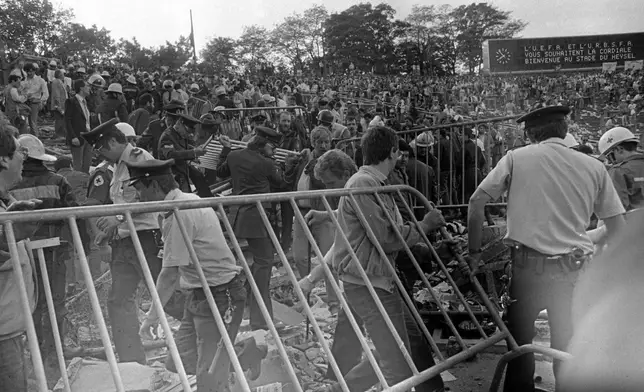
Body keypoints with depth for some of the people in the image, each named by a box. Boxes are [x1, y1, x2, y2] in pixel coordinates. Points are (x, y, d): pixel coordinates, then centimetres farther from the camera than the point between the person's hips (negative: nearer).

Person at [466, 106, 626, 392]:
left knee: (519, 337, 11)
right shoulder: (594, 167, 7)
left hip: (529, 263, -2)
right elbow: (618, 227, 7)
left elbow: (476, 202, -1)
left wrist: (474, 253, 7)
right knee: (569, 343, 15)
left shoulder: (516, 158, 2)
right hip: (575, 268, 2)